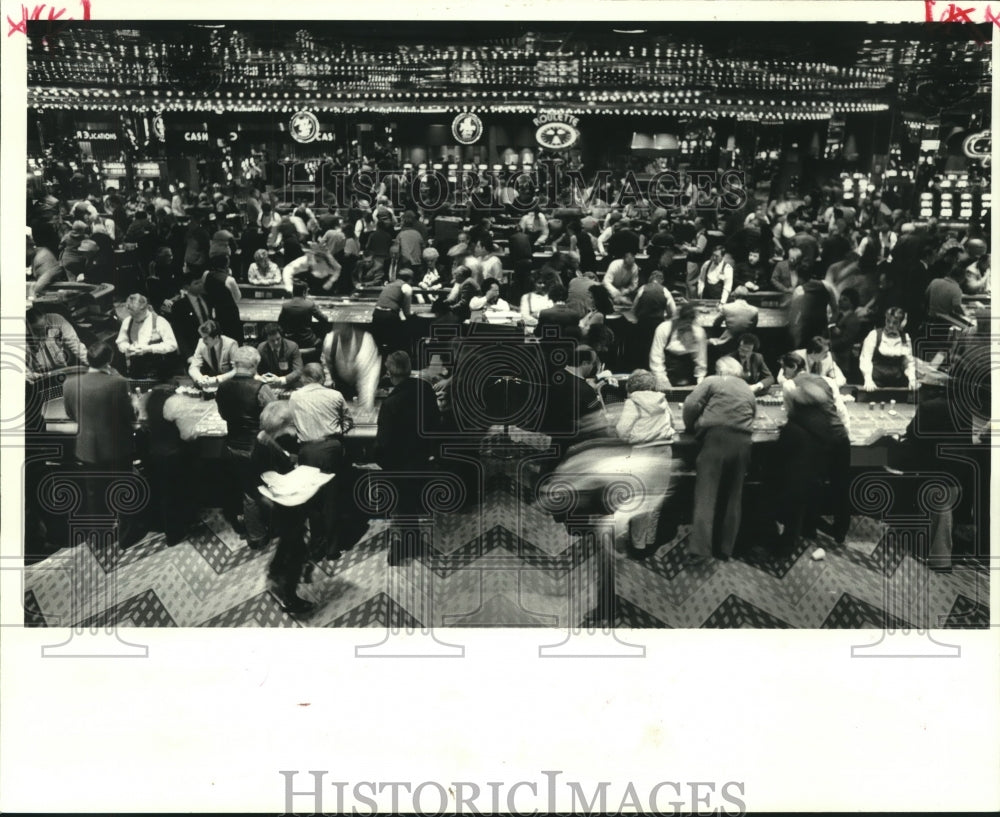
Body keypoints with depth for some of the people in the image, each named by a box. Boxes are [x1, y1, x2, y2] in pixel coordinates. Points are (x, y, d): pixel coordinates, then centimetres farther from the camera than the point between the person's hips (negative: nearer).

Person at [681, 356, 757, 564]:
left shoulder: (712, 382, 9)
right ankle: (725, 548, 15)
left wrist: (692, 428, 13)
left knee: (706, 495, -7)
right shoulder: (749, 391, 25)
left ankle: (699, 550, -16)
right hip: (742, 441, 5)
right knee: (733, 496, 12)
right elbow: (752, 416, 21)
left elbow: (691, 404, -2)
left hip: (716, 437, -5)